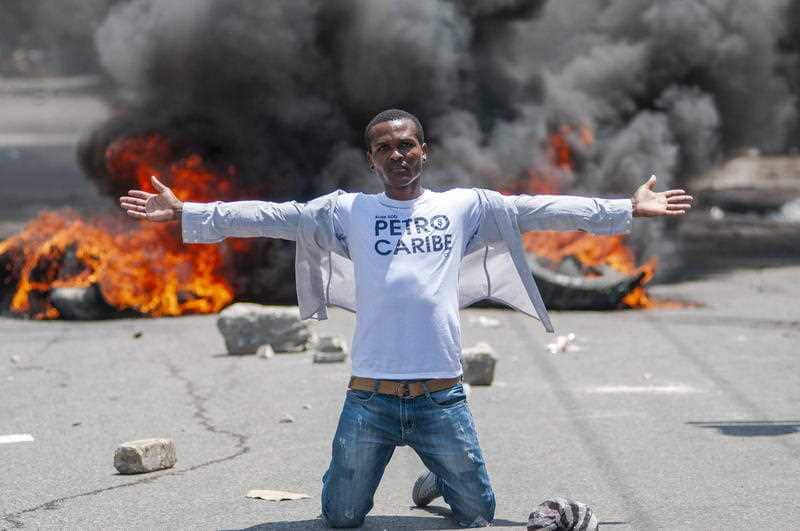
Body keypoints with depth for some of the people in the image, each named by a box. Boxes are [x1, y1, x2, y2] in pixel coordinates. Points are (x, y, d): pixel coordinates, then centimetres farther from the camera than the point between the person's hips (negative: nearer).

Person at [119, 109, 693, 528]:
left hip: (442, 398, 0)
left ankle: (439, 476, 40)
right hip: (370, 397, 0)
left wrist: (627, 209, 4)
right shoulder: (347, 210, 7)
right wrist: (186, 213, -3)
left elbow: (540, 210, 7)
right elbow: (273, 216, 4)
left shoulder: (465, 205, 8)